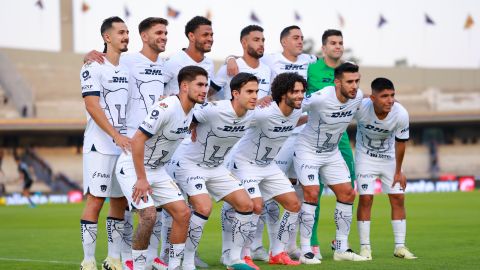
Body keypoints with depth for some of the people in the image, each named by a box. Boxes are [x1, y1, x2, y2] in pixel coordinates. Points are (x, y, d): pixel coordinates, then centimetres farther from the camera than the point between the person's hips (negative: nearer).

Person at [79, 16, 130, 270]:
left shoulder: (127, 68, 15)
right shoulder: (94, 67, -8)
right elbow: (92, 106, -16)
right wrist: (116, 136, -22)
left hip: (125, 145, 7)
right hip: (100, 146, -7)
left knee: (120, 202, 9)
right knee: (95, 200, -7)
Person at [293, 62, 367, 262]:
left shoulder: (358, 97, -10)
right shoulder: (320, 98, -29)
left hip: (332, 153, 7)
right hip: (307, 150, -7)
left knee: (347, 193, 2)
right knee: (312, 194, -18)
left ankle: (341, 248, 12)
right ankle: (305, 250, -10)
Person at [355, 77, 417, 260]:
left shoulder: (401, 114, -25)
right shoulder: (360, 108, -31)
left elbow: (401, 142, -10)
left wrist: (398, 171, -3)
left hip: (389, 157, 2)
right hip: (366, 157, -2)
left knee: (398, 197, -3)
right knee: (365, 198, -11)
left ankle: (400, 247, 5)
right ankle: (364, 247, -2)